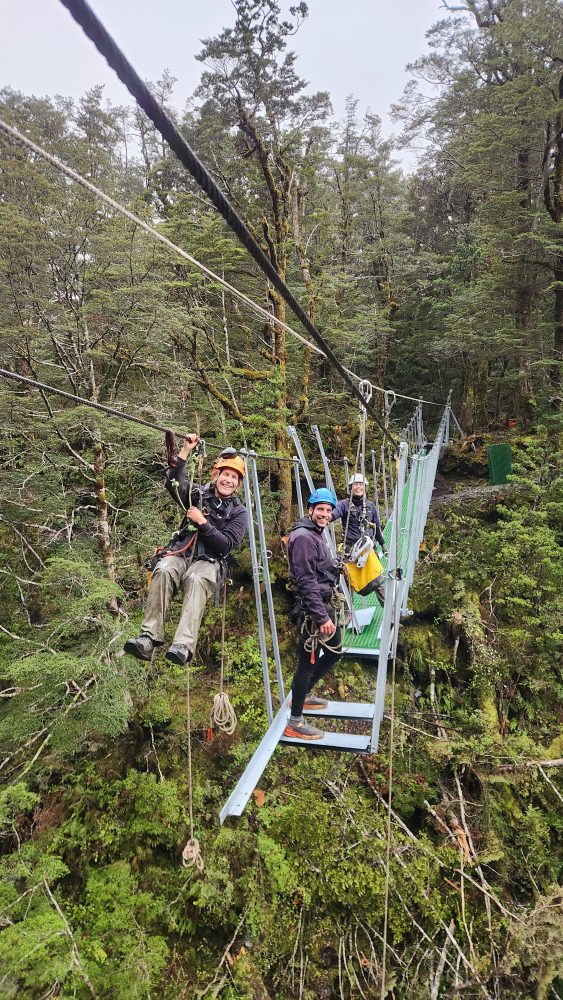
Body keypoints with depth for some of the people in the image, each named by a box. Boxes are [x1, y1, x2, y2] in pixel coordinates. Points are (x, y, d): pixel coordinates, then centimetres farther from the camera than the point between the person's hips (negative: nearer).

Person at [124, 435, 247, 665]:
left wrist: (203, 523, -10)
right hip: (181, 553, 2)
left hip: (209, 561, -2)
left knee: (196, 579, -38)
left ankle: (183, 646, -51)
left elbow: (227, 545, -2)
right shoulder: (198, 495, 17)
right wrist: (185, 452, -4)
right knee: (163, 570, -34)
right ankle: (148, 638, -38)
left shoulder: (239, 512, 10)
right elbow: (172, 482, 1)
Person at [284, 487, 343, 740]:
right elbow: (306, 581, -23)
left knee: (334, 651, 23)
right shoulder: (304, 537, -18)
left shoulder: (317, 534, 14)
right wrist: (322, 617, -24)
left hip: (326, 605, 11)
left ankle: (303, 695, 38)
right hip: (313, 609, -11)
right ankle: (295, 723, 10)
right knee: (308, 662, -3)